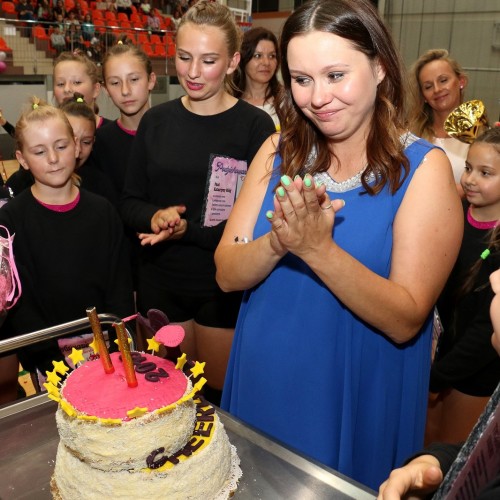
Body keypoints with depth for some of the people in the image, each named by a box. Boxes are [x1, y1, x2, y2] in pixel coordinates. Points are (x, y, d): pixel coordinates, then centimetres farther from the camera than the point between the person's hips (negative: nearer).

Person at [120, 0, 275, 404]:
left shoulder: (255, 125, -10)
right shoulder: (156, 121, 2)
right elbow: (131, 202, 5)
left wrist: (187, 229, -21)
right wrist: (155, 216, -16)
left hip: (225, 285, -3)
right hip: (161, 281, 3)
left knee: (220, 397, 15)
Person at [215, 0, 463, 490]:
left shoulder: (423, 168, -14)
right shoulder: (278, 152, -3)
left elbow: (406, 321, -18)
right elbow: (227, 274, -6)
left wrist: (318, 248, -31)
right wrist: (278, 242, -26)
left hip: (357, 401, -3)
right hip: (262, 389, 4)